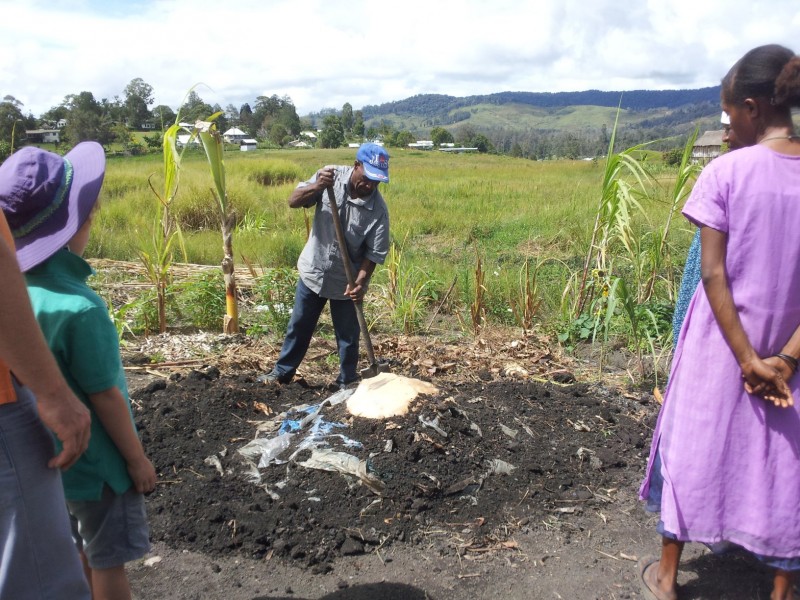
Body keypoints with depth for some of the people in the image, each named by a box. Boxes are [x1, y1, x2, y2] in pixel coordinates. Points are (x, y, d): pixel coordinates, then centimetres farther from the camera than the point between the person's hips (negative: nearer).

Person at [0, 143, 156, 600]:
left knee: (84, 554, 25)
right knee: (109, 561, 11)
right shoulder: (79, 306, -30)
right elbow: (104, 396, -23)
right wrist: (137, 459, -10)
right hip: (96, 457, -7)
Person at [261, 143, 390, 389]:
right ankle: (282, 372, 36)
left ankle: (347, 383, 30)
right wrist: (316, 187, -31)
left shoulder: (378, 210, -18)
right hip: (313, 271, 2)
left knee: (347, 336, 10)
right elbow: (293, 201, -12)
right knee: (299, 326, 18)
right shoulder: (331, 176, -13)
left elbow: (374, 253, -14)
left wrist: (360, 281, -29)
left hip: (346, 281, -2)